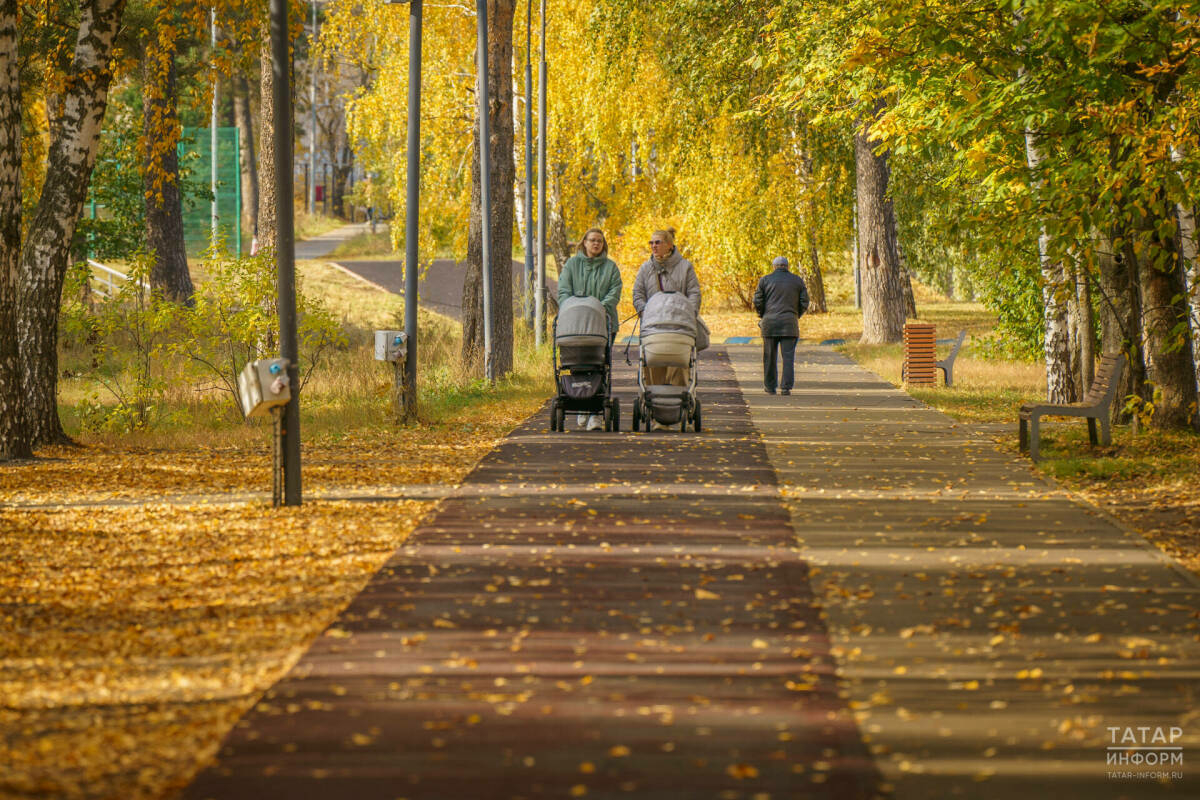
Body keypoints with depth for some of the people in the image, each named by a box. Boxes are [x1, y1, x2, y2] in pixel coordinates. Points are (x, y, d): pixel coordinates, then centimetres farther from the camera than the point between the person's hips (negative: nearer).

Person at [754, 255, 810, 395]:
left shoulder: (765, 280, 5)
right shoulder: (797, 280, 8)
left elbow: (757, 302, 0)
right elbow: (804, 303, 5)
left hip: (770, 322, 0)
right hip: (789, 324, 0)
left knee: (769, 356, 9)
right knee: (788, 356, -2)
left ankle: (770, 387, 14)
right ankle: (786, 387, -11)